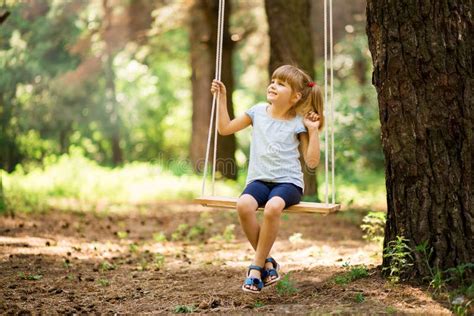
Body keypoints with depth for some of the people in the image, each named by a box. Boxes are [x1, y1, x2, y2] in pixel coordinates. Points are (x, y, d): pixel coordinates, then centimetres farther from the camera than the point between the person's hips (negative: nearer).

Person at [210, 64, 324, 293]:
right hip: (259, 180, 3)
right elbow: (225, 128, 18)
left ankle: (256, 267, -21)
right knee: (244, 205, -32)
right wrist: (222, 98, 13)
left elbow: (312, 162, -2)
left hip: (288, 182, -3)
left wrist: (313, 130, -8)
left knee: (273, 207, -37)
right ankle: (267, 262, -14)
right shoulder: (258, 112, 11)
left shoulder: (298, 123, 2)